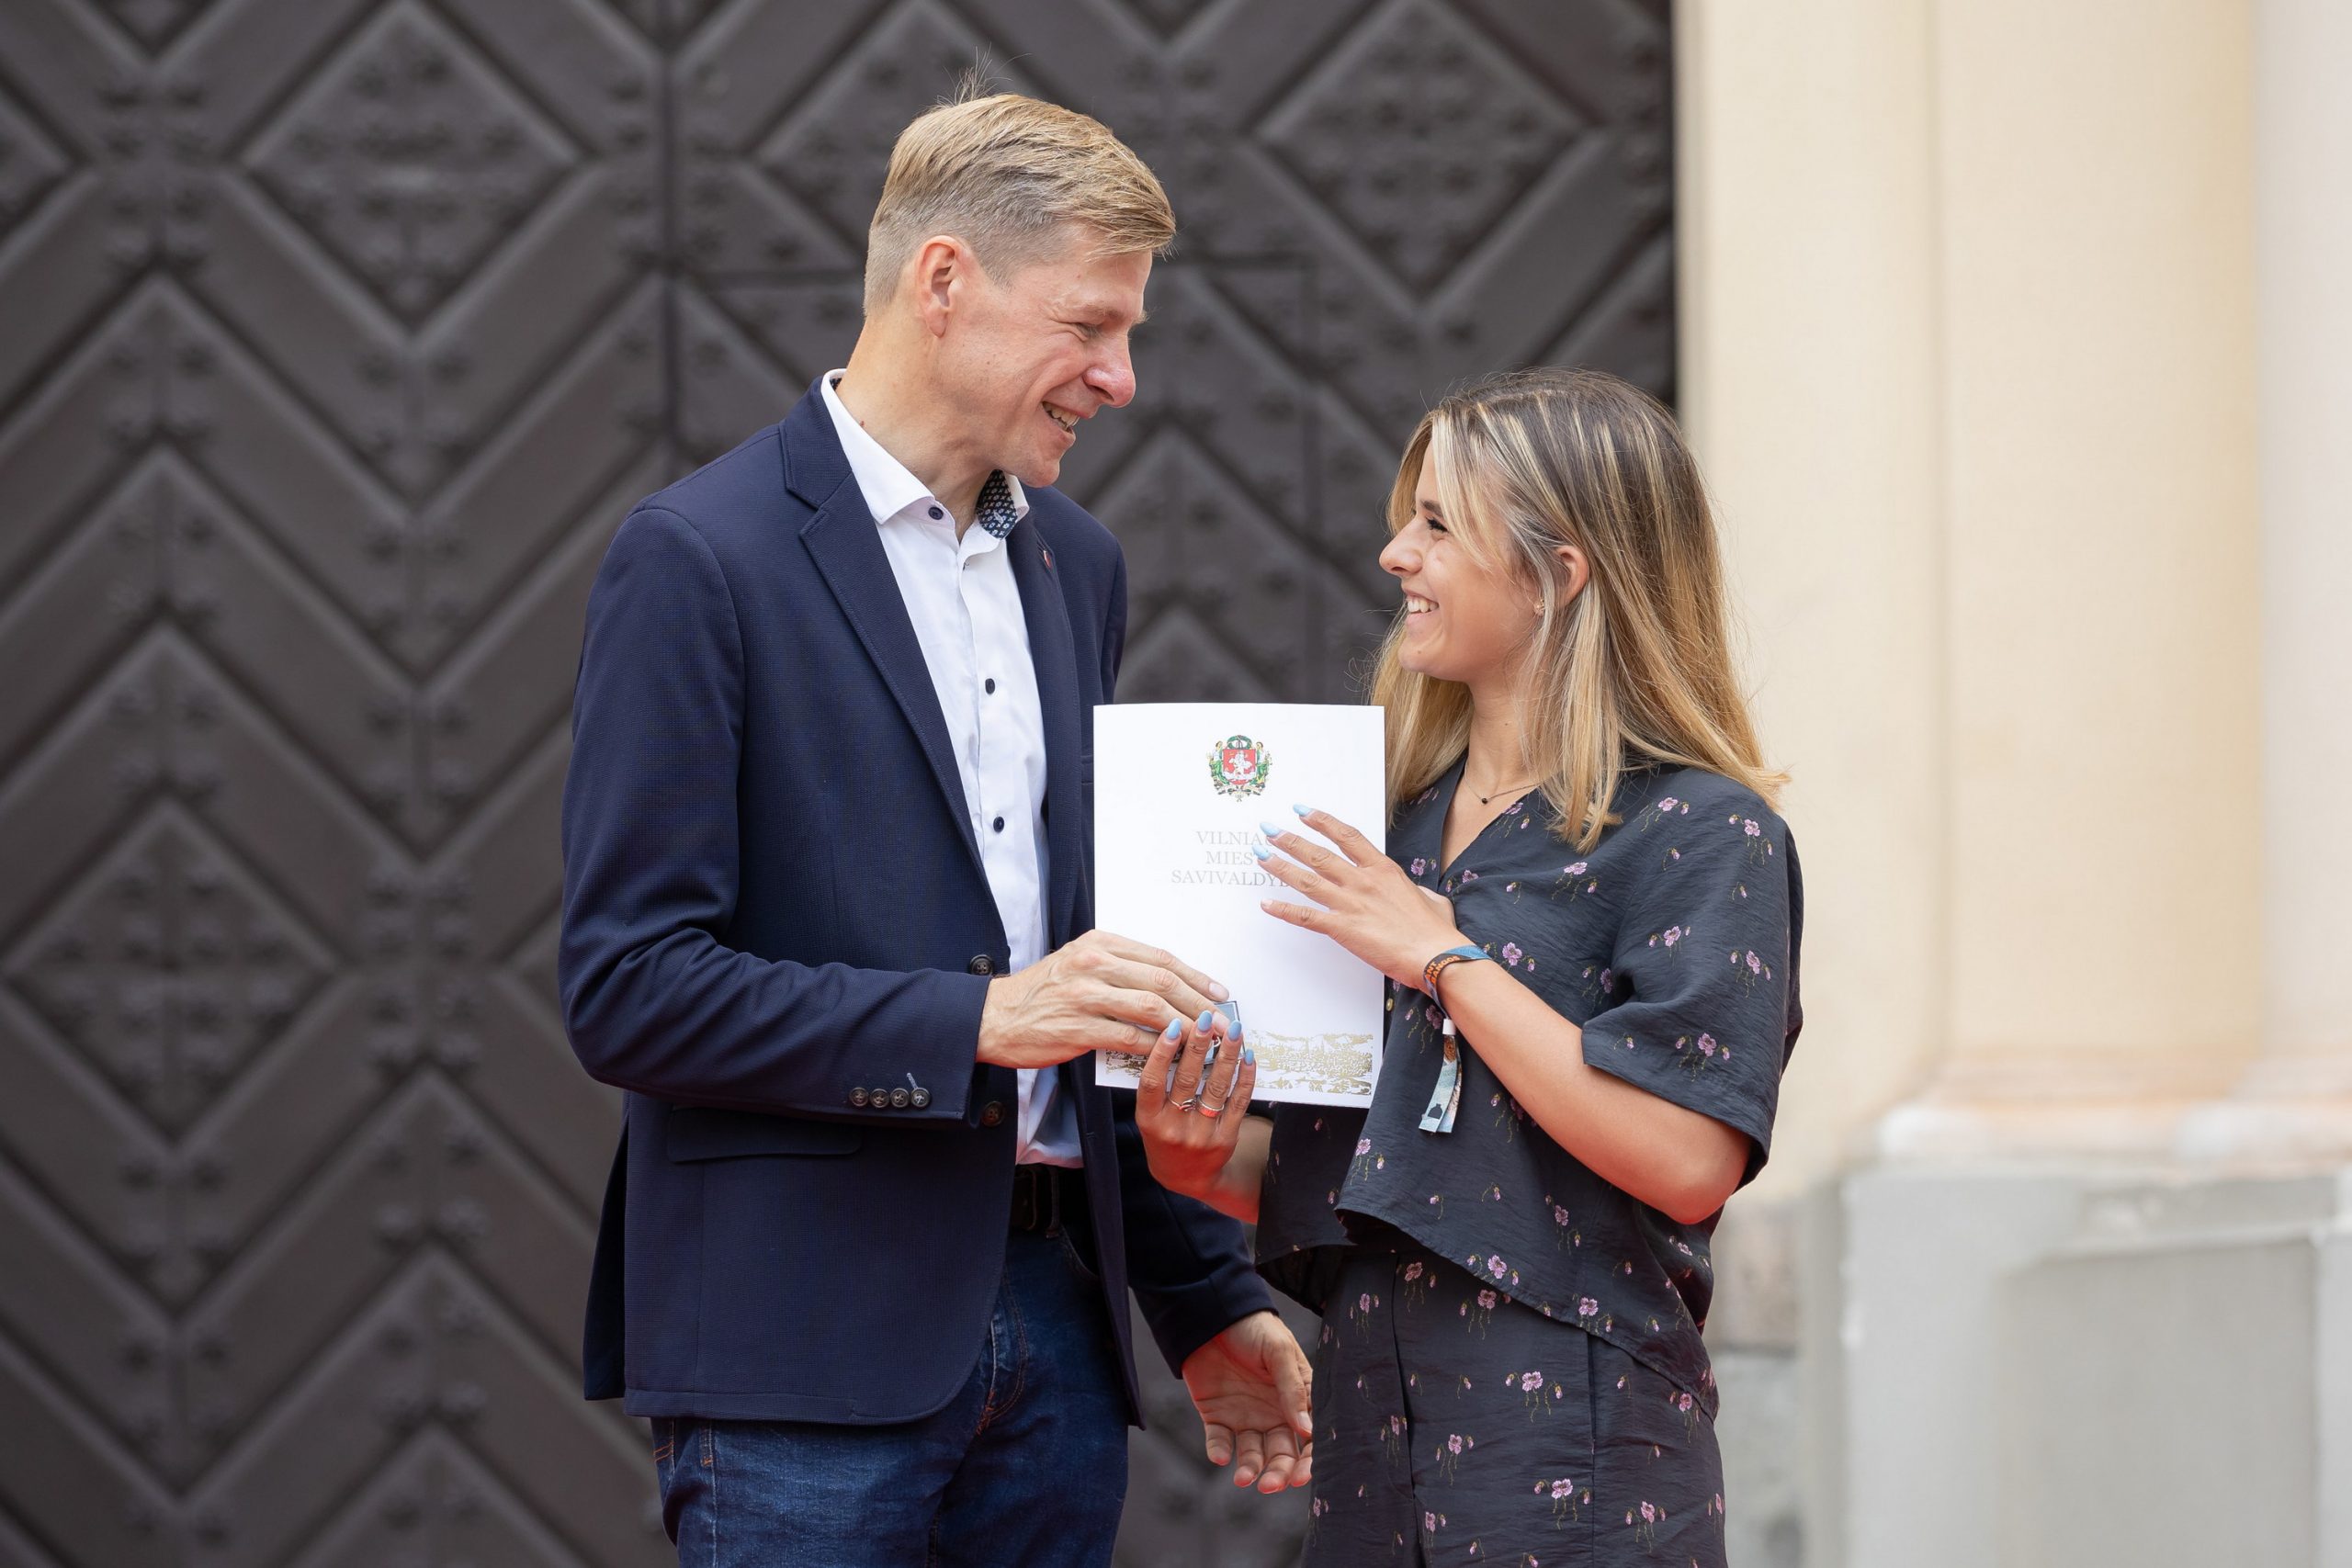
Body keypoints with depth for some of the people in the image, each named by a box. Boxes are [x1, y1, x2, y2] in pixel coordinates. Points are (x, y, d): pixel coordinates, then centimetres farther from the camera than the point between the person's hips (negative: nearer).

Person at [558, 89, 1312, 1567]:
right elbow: (627, 989, -13)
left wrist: (1207, 1297, 18)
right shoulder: (700, 558, -7)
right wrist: (974, 1023, -20)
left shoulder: (1076, 566, 16)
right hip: (807, 1343, -6)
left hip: (1053, 1323, 7)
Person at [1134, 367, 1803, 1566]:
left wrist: (1447, 958, -16)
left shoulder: (1702, 835, -7)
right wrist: (1202, 1159, -3)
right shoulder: (1396, 823, 14)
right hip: (1373, 1441, 6)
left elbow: (1688, 1161, -19)